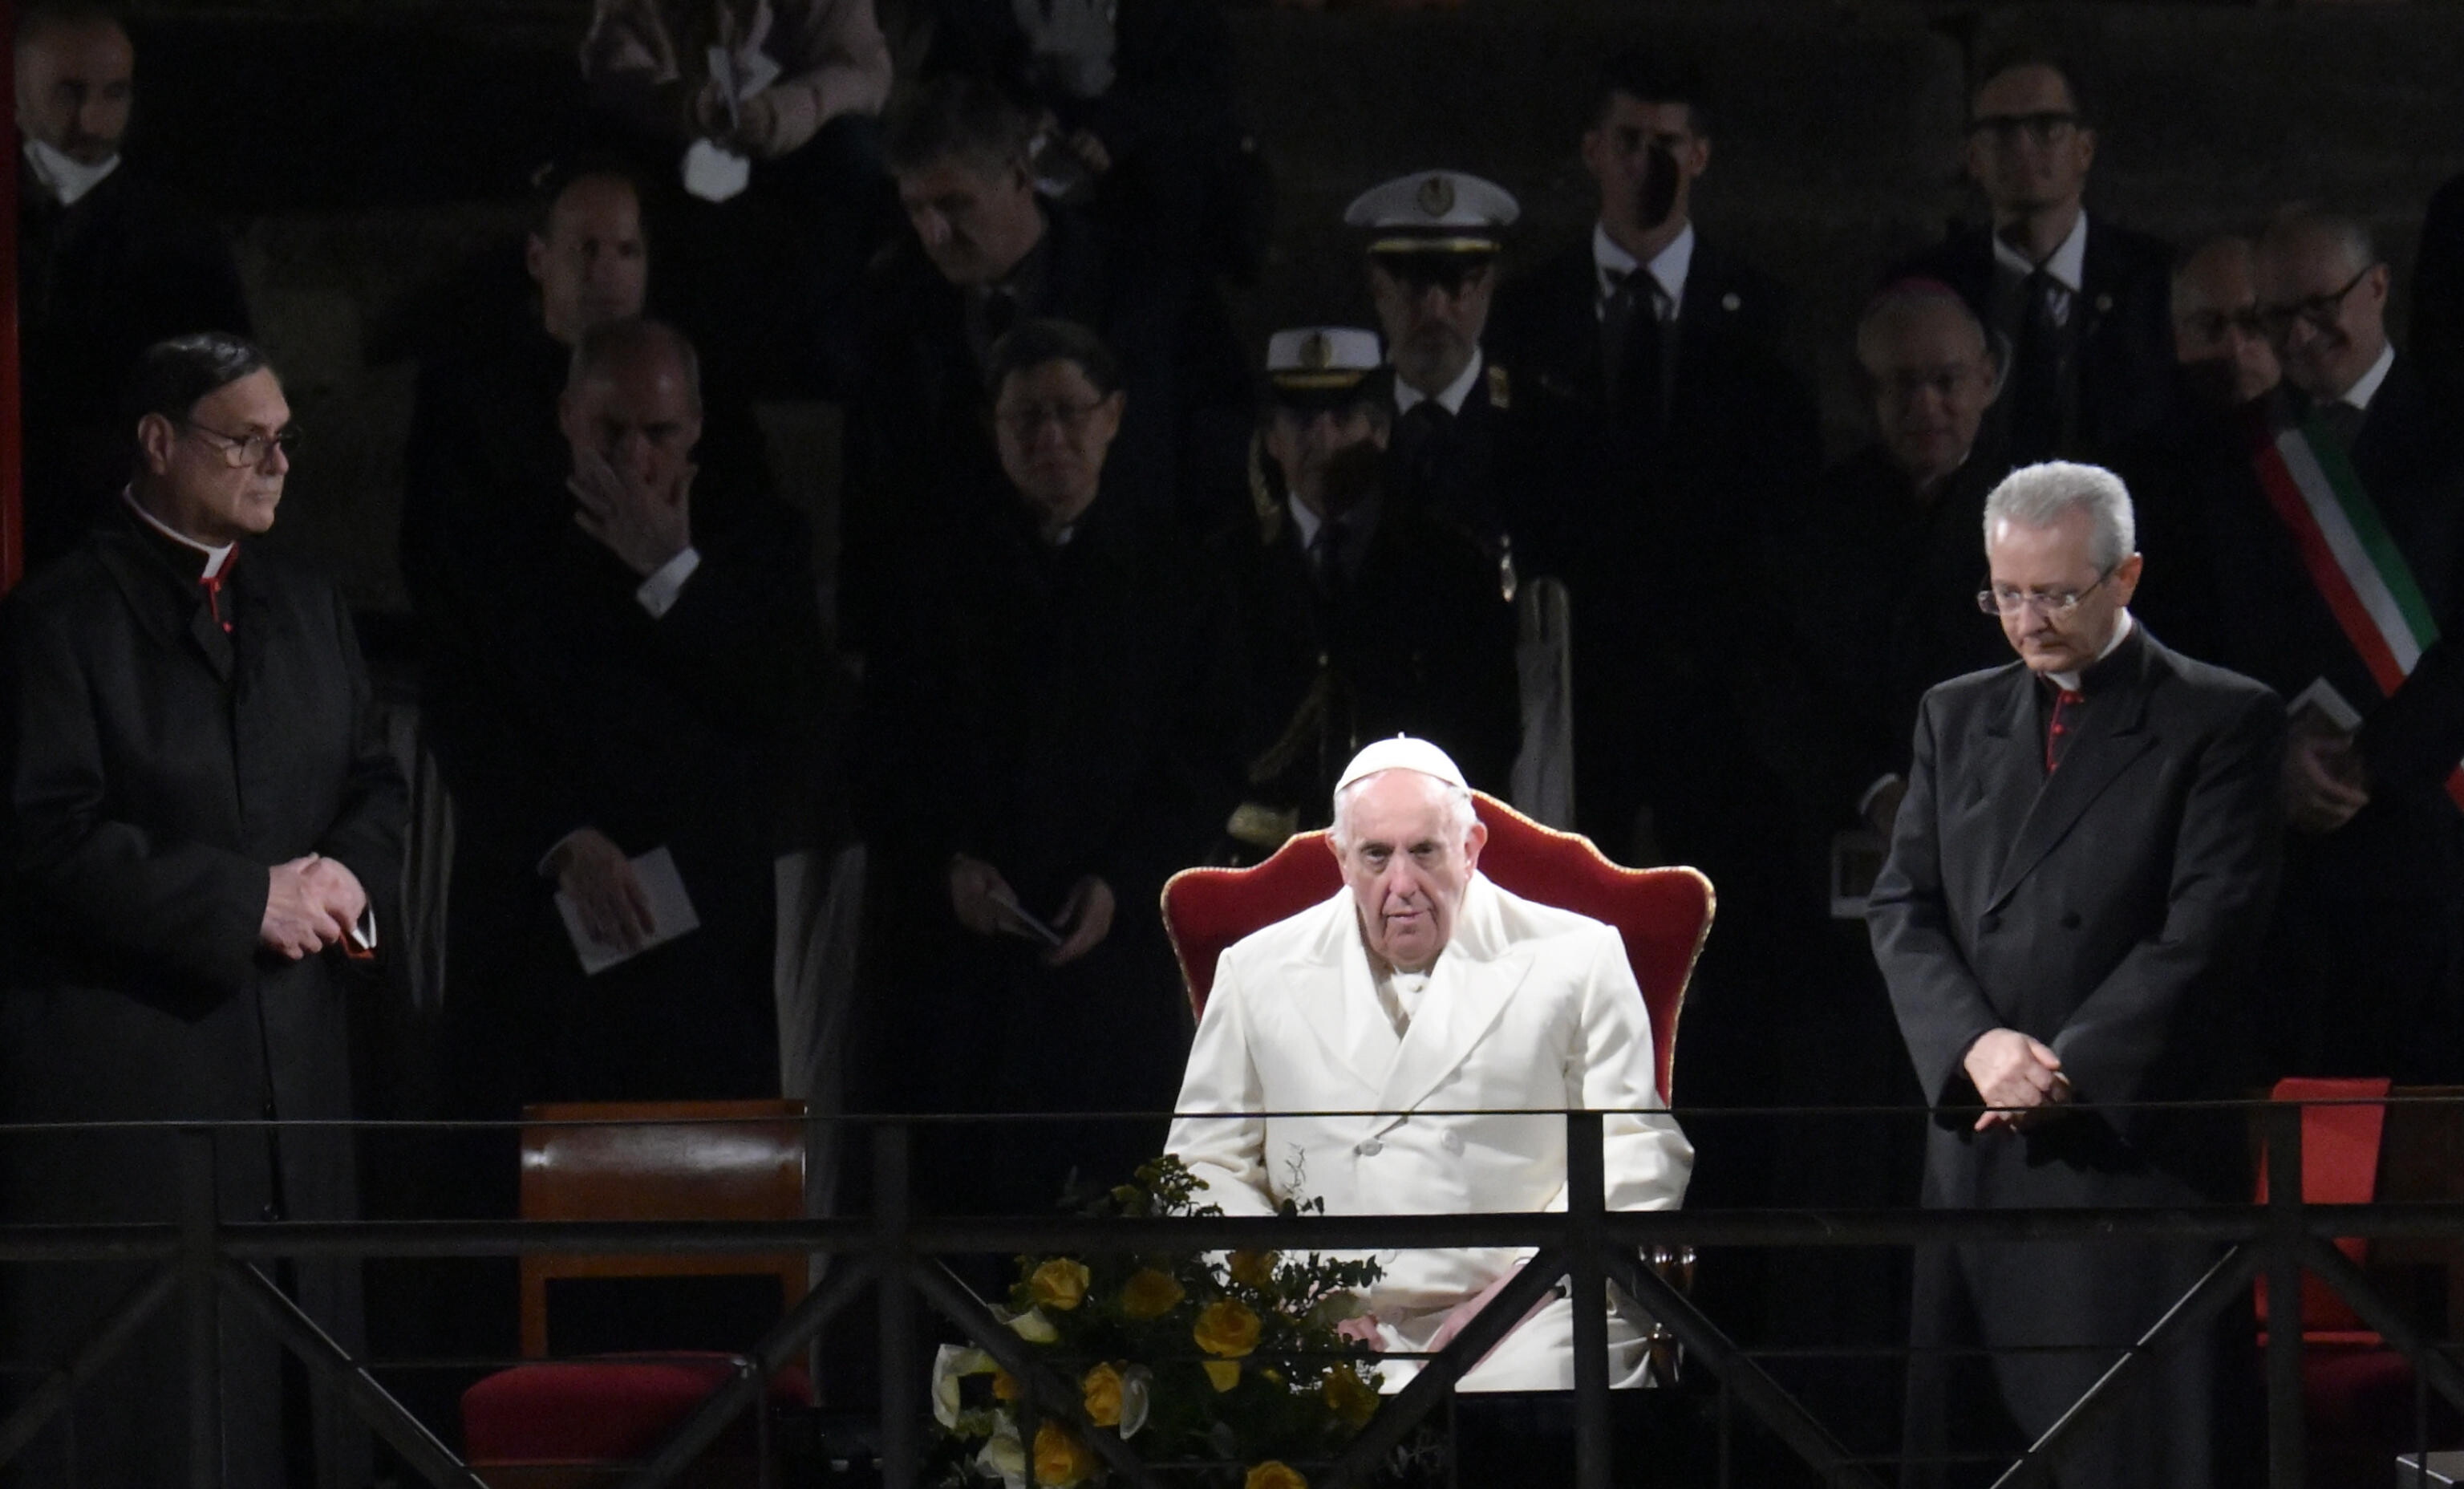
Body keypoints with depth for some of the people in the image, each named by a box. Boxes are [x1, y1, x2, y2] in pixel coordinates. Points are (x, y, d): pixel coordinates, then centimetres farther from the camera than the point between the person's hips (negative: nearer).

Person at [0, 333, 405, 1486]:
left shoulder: (309, 612, 16)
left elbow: (374, 785, 21)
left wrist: (349, 878, -3)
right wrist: (246, 903, -17)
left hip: (291, 1056, 7)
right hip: (124, 1066, -7)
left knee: (292, 1381, 5)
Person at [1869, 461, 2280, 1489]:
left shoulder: (2223, 721, 1)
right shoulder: (1956, 717, 18)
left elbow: (2208, 929, -7)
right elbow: (1903, 909, 11)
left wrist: (2066, 1070, -13)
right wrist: (1975, 1046, -9)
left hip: (2138, 1145, -4)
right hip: (1978, 1152, 5)